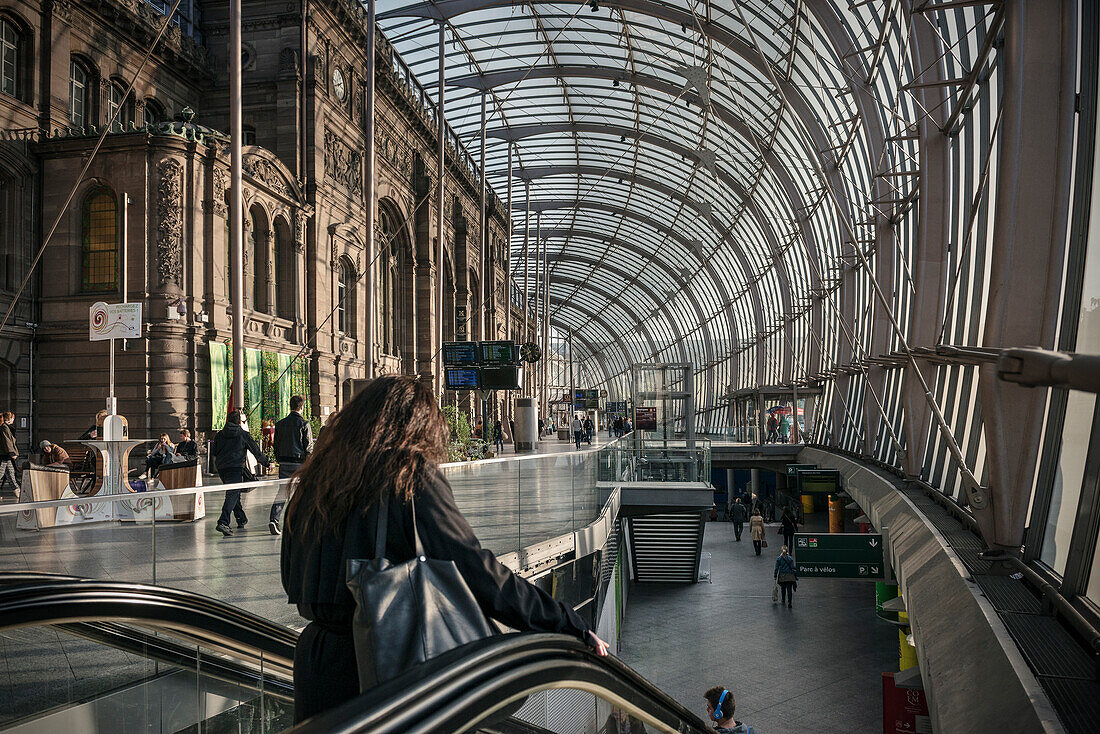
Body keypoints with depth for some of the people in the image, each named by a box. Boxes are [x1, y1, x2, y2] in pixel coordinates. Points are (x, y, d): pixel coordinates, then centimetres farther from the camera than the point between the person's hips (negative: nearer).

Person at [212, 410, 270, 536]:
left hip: (221, 468, 5)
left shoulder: (220, 434, 9)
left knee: (233, 493, 19)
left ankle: (241, 519, 30)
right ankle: (223, 522, -26)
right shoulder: (243, 434, 0)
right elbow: (255, 450, 6)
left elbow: (213, 451, 13)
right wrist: (265, 462, 18)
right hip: (236, 467, -5)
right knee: (233, 495, -10)